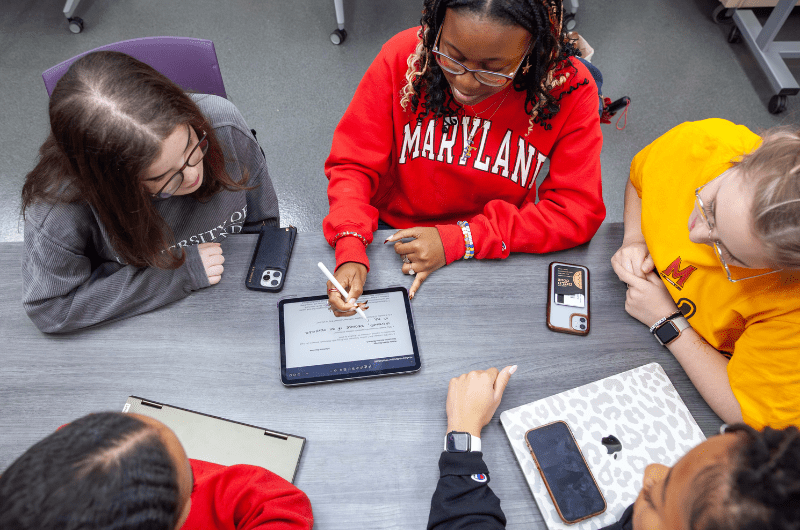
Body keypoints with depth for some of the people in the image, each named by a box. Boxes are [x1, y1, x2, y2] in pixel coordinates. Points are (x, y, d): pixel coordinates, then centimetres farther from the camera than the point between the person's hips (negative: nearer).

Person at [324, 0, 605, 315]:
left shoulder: (570, 87, -16)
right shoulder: (402, 57, -15)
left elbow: (578, 209, -16)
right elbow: (353, 164, -9)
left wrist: (459, 239, -23)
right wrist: (350, 250, -28)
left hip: (498, 255, 1)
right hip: (394, 238, 0)